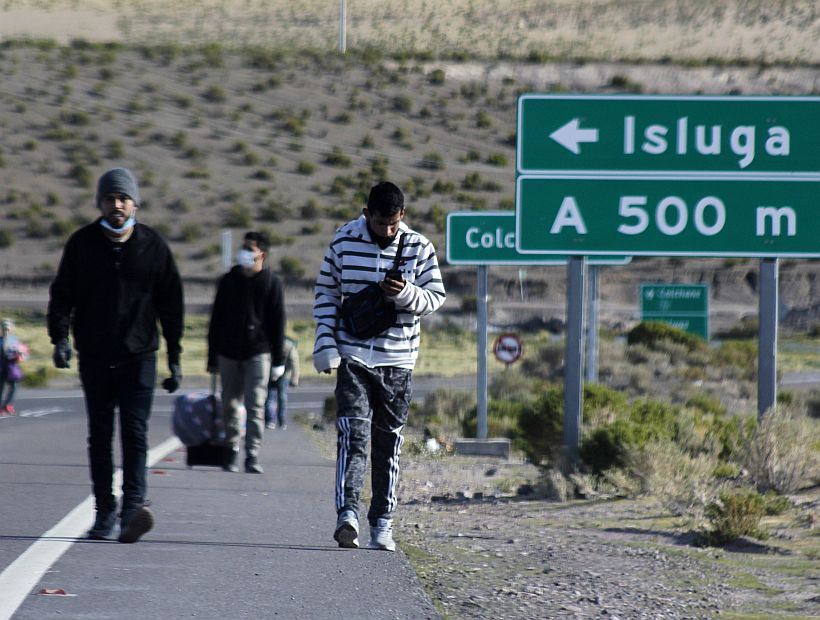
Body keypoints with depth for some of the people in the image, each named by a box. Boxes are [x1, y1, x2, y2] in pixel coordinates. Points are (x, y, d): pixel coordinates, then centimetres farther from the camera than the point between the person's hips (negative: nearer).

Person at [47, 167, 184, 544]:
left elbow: (171, 305, 7)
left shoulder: (152, 245, 2)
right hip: (94, 357, 2)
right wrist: (60, 336, -14)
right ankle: (105, 512, 13)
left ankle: (134, 506, -23)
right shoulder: (82, 243, 3)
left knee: (134, 431, -12)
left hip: (138, 356, -2)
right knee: (100, 436, 7)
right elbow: (62, 294, 3)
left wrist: (174, 358, 5)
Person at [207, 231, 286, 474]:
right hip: (229, 352, 3)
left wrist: (279, 360, -1)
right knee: (230, 404, 6)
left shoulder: (271, 283, 2)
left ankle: (252, 456, -10)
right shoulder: (228, 281, 9)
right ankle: (231, 451, 17)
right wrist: (212, 358, 10)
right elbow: (216, 320, 12)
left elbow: (277, 323, 2)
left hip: (258, 352, -3)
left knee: (255, 405, -9)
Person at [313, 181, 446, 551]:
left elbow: (436, 297, 2)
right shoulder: (344, 242, -1)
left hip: (398, 360, 1)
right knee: (352, 436, -15)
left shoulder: (419, 247, -1)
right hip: (353, 357, -1)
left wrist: (406, 294, -20)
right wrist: (326, 347, -1)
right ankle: (347, 513, -26)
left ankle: (382, 522, 15)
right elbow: (326, 294, 7)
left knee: (389, 444, 8)